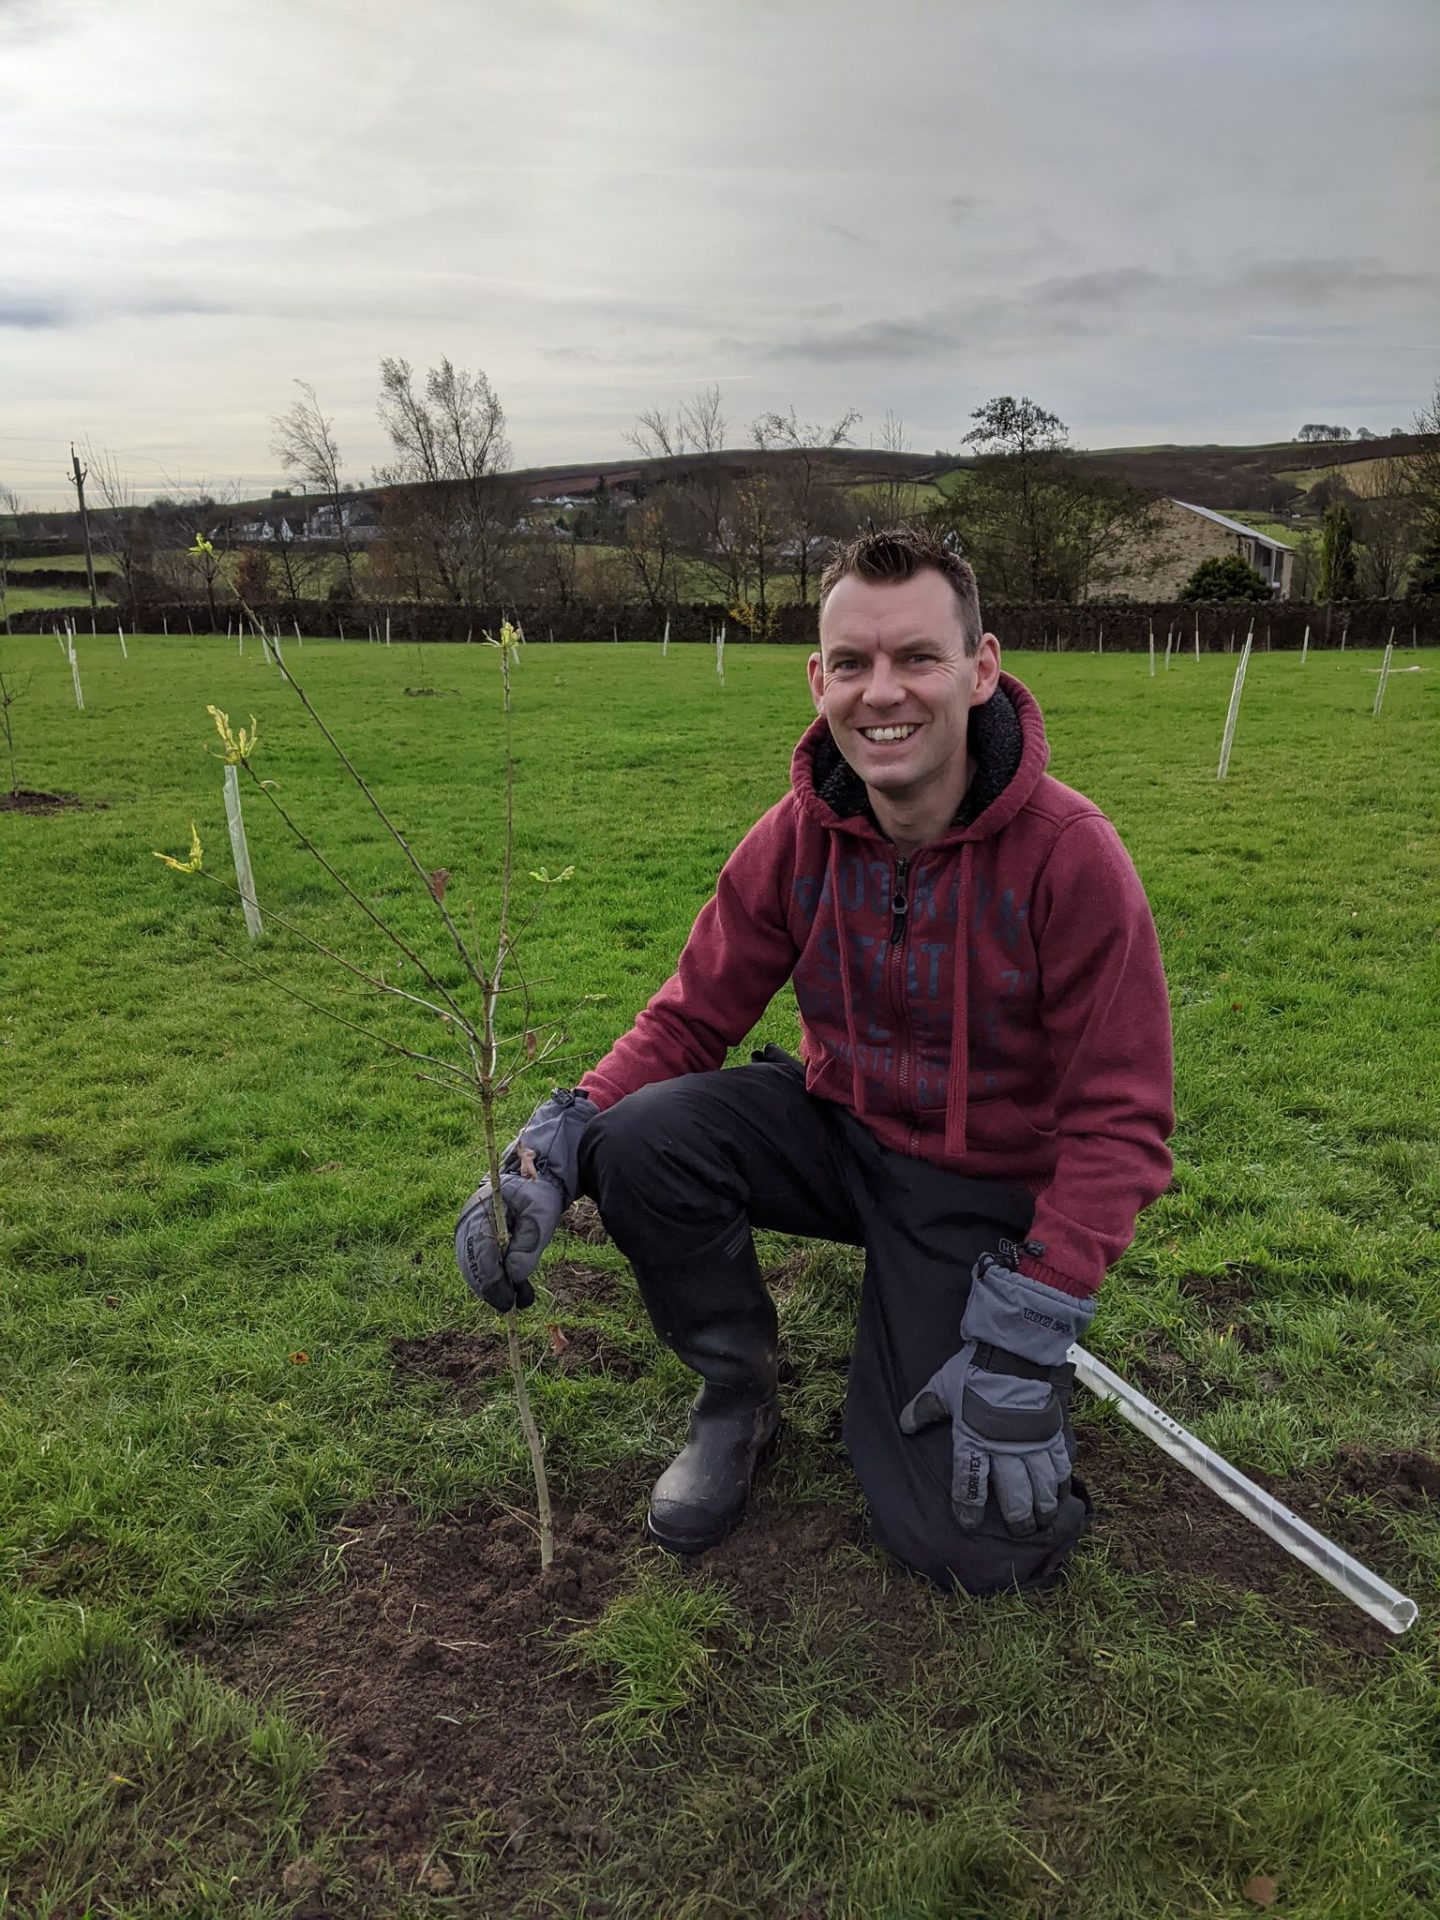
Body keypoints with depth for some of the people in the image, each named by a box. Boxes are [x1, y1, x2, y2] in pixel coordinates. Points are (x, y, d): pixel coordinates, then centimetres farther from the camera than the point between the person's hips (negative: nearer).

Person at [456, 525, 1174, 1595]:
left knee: (972, 1544, -14)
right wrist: (549, 1156, -23)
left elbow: (1120, 1126, -18)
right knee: (642, 1138, -25)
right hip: (839, 1129, 4)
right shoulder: (798, 836, -10)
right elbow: (688, 1021, -5)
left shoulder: (1070, 855, -22)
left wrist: (1022, 1348, -23)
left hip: (992, 1189, -3)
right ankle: (738, 1397, 3)